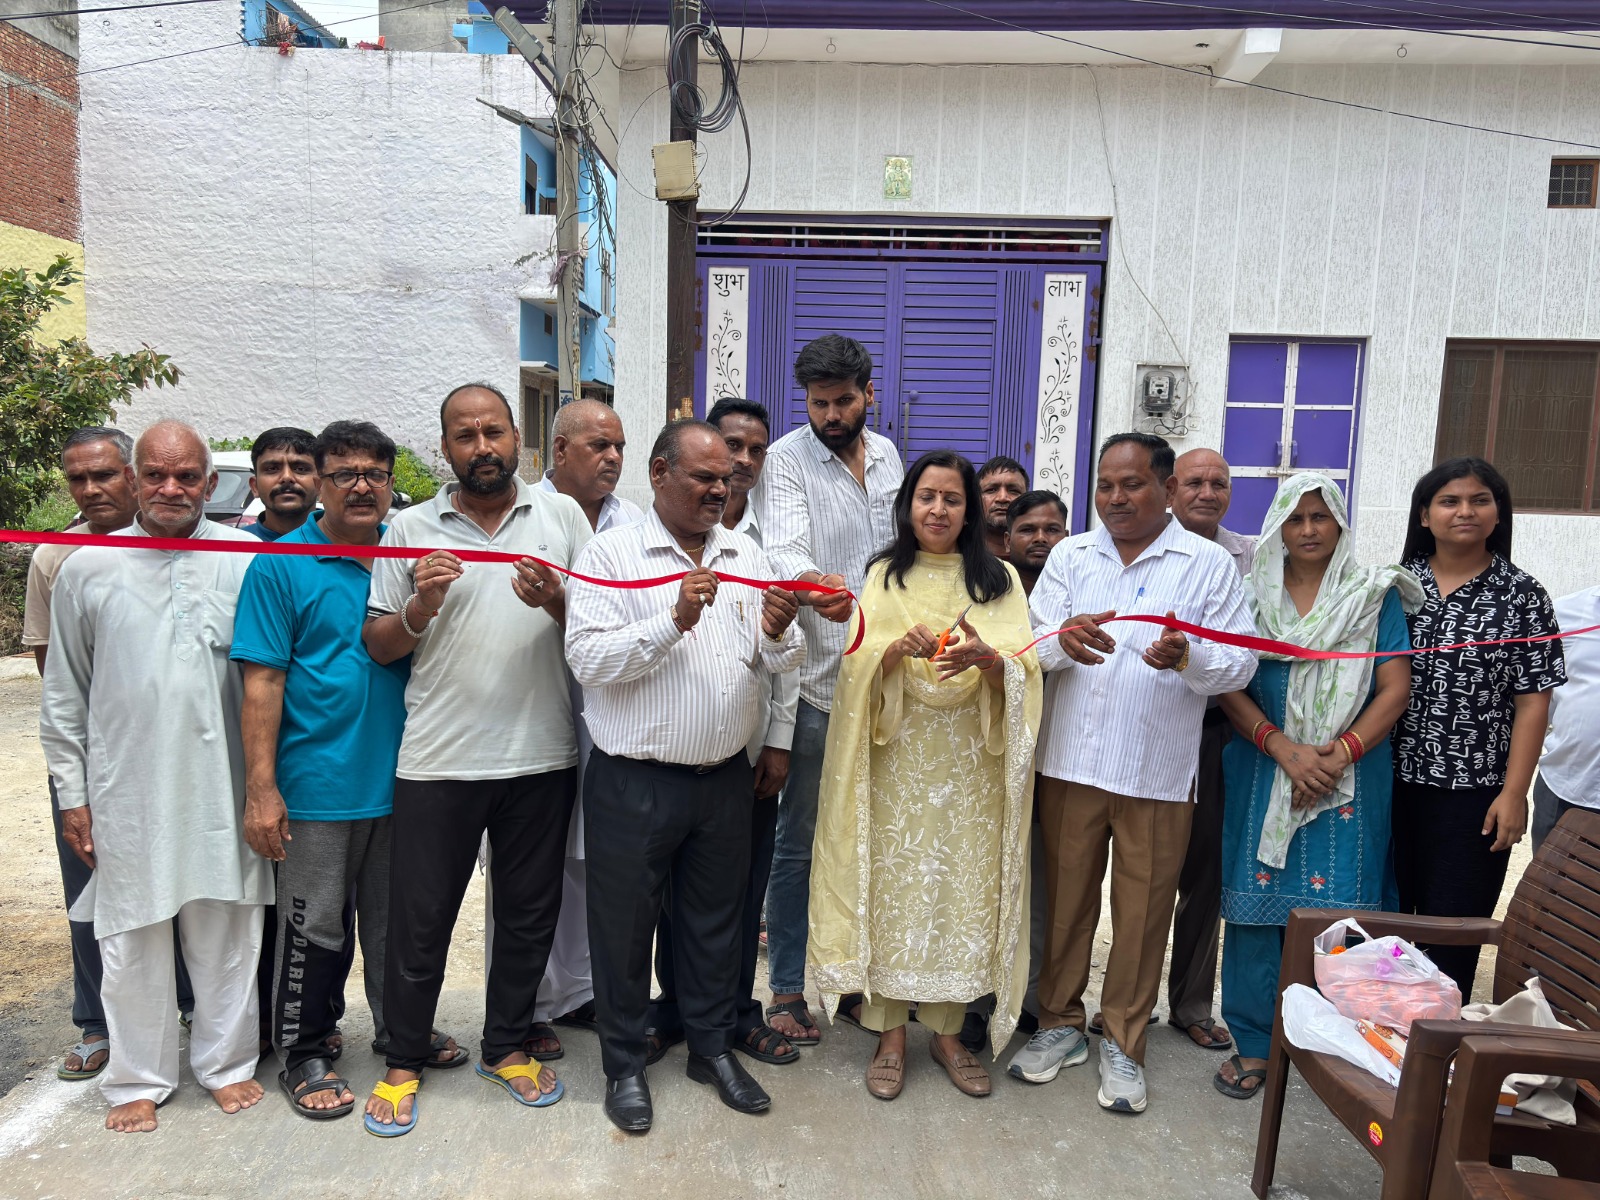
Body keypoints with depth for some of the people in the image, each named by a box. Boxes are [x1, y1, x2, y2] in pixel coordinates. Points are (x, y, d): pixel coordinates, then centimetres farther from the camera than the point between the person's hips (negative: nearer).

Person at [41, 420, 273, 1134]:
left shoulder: (246, 562, -1)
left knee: (226, 932, 11)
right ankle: (138, 1079, 28)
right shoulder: (87, 569, 3)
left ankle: (226, 1061, 29)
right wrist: (71, 795, 5)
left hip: (221, 788, 0)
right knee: (131, 940, 10)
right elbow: (64, 697, 8)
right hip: (125, 791, 1)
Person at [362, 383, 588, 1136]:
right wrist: (419, 609, -14)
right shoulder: (409, 530, 4)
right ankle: (404, 1060, 30)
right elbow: (378, 646, 6)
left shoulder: (562, 516, 5)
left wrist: (554, 601, -14)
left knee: (529, 912, 14)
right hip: (438, 759, -1)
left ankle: (505, 1046, 34)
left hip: (541, 755, 1)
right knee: (420, 919, 9)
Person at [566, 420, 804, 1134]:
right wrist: (674, 622, -24)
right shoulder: (611, 554, -6)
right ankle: (624, 1065, 29)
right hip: (634, 784, -4)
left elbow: (784, 663, 6)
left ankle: (713, 1047, 36)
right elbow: (587, 659, -17)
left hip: (725, 779, 4)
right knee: (625, 923, 9)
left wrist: (779, 634, -16)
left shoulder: (747, 555, 8)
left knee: (716, 920, 17)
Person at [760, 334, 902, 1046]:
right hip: (816, 675, -5)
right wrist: (814, 582, -46)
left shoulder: (887, 455, 11)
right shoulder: (786, 460, -8)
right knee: (801, 839, 2)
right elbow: (784, 551, -24)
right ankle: (788, 986, 17)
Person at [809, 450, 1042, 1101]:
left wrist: (985, 657, -23)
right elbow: (857, 666, -1)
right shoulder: (883, 576, 8)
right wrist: (898, 649, -21)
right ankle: (889, 1034, 15)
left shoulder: (999, 580, 8)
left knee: (963, 890, 4)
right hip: (897, 762, 0)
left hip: (970, 767, 1)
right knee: (891, 888, 0)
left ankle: (948, 1031, 21)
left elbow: (1023, 669, -2)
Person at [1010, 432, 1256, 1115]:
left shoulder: (1209, 564, 1)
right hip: (1070, 762, 2)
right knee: (1065, 897, 11)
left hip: (1158, 770, -2)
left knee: (1143, 909, 7)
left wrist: (1187, 657, -24)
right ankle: (1060, 1024, 29)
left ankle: (1123, 1043, 24)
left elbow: (1240, 664, -4)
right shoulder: (1070, 556, 8)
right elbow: (1031, 644, 0)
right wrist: (1064, 640, -23)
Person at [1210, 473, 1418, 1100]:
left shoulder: (1375, 595, 7)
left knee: (1338, 904, -2)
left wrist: (1339, 754, -12)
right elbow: (1230, 688, 2)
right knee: (1257, 898, 1)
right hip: (1263, 772, 1)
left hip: (1350, 776, -1)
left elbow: (1395, 688, 0)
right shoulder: (1252, 595, 8)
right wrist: (1284, 749, -12)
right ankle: (1254, 1042, 13)